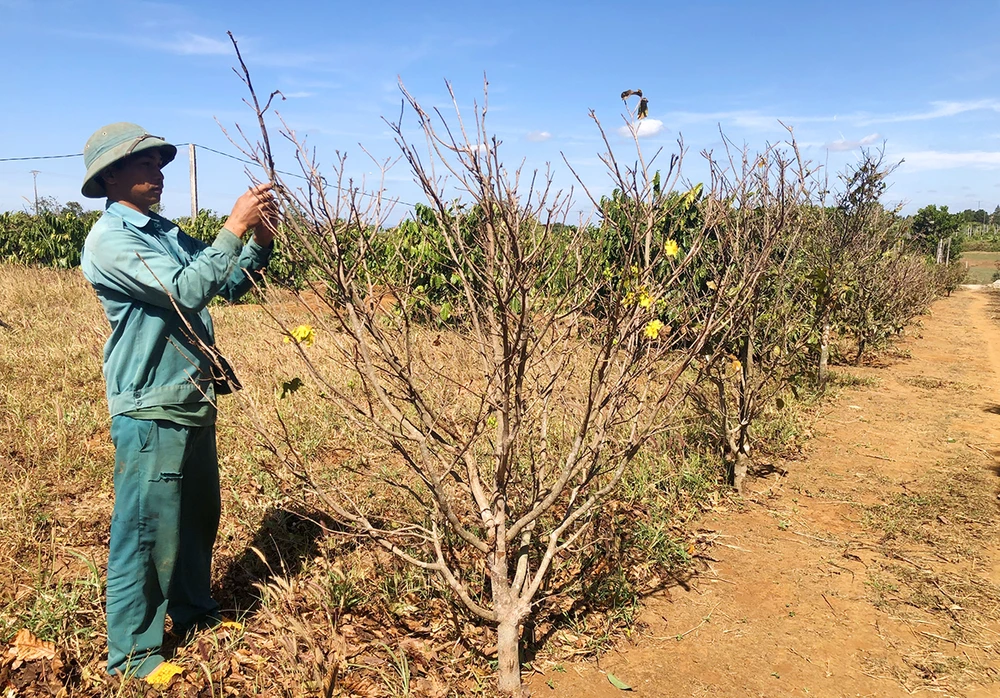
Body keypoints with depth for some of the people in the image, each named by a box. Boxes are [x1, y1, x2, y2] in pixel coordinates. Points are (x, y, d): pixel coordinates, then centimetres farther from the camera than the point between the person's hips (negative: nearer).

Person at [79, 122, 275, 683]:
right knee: (146, 531, 2)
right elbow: (186, 291, -26)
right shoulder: (109, 240, -14)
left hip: (194, 400, 8)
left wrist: (260, 241, -4)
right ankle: (132, 656, 18)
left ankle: (194, 611, 39)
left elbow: (229, 285, 11)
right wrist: (234, 227, -23)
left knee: (200, 515, 20)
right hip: (151, 409, -8)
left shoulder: (167, 233, 11)